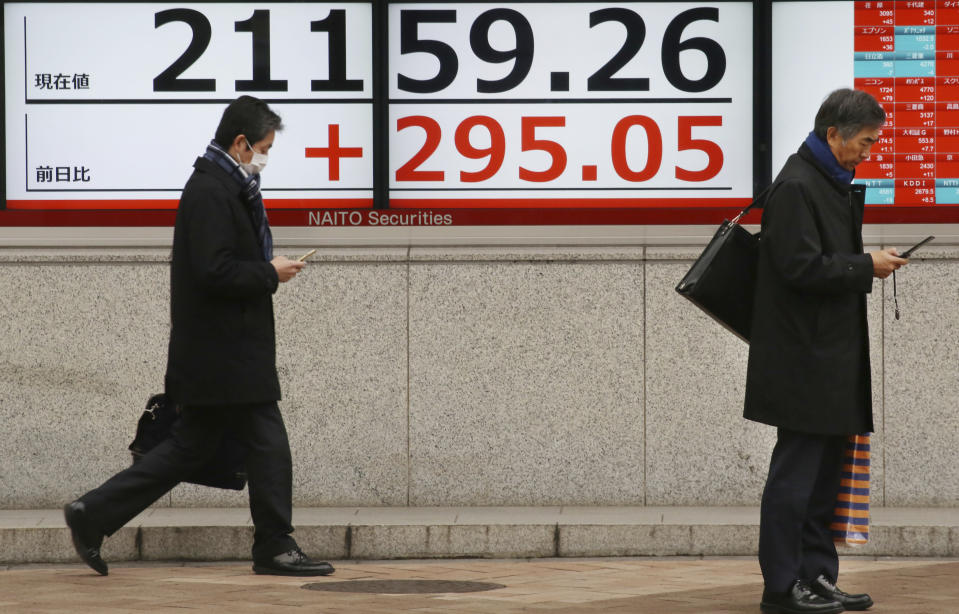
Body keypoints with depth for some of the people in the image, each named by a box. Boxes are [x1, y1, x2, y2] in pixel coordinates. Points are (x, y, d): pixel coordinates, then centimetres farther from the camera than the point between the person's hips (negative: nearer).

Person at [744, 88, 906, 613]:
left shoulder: (832, 183, 15)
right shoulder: (796, 186, -16)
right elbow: (802, 268, -22)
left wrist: (866, 265, 6)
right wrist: (867, 266, -15)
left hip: (831, 357, 10)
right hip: (803, 358, -10)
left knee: (823, 471, 13)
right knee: (797, 470, -5)